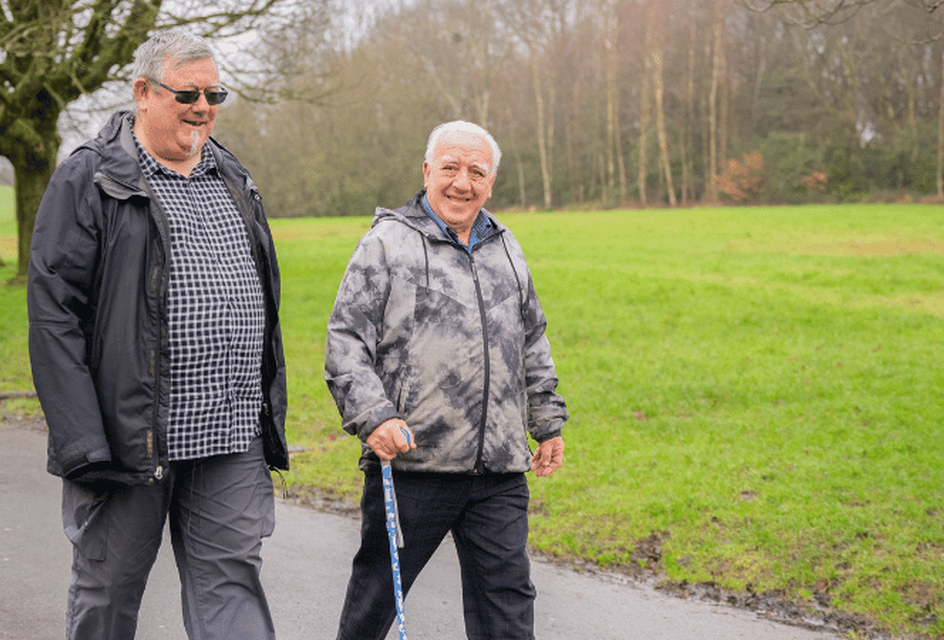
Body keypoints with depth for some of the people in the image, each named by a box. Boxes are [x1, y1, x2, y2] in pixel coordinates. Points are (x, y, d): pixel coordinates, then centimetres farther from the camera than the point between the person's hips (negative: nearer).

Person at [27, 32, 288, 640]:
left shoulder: (234, 181, 15)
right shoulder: (88, 180, -4)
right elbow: (53, 316, -10)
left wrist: (273, 420, 16)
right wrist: (82, 443, -17)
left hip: (232, 445, 4)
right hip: (128, 440, -4)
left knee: (232, 590, 3)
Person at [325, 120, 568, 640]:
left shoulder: (505, 248, 16)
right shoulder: (387, 243, -1)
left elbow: (532, 343, 25)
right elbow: (345, 340, -6)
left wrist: (548, 422, 24)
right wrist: (372, 417, -18)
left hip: (500, 470, 4)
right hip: (410, 460, -4)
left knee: (507, 597, 6)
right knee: (378, 587, 10)